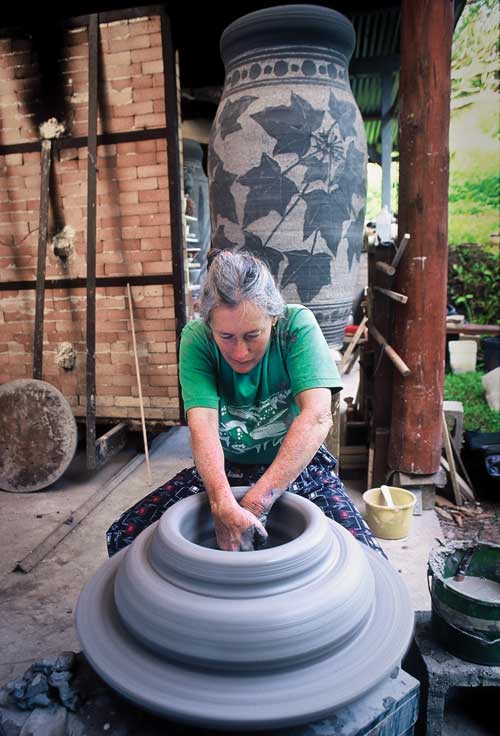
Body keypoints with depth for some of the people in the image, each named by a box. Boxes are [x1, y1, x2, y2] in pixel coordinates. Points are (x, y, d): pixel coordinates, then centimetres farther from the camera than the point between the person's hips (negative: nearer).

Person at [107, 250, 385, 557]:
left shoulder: (297, 325, -21)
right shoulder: (197, 337, -17)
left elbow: (317, 417, -32)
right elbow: (202, 425, -28)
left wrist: (256, 502, -38)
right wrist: (224, 505, -44)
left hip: (297, 466, -1)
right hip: (223, 468, 2)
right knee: (123, 538, -8)